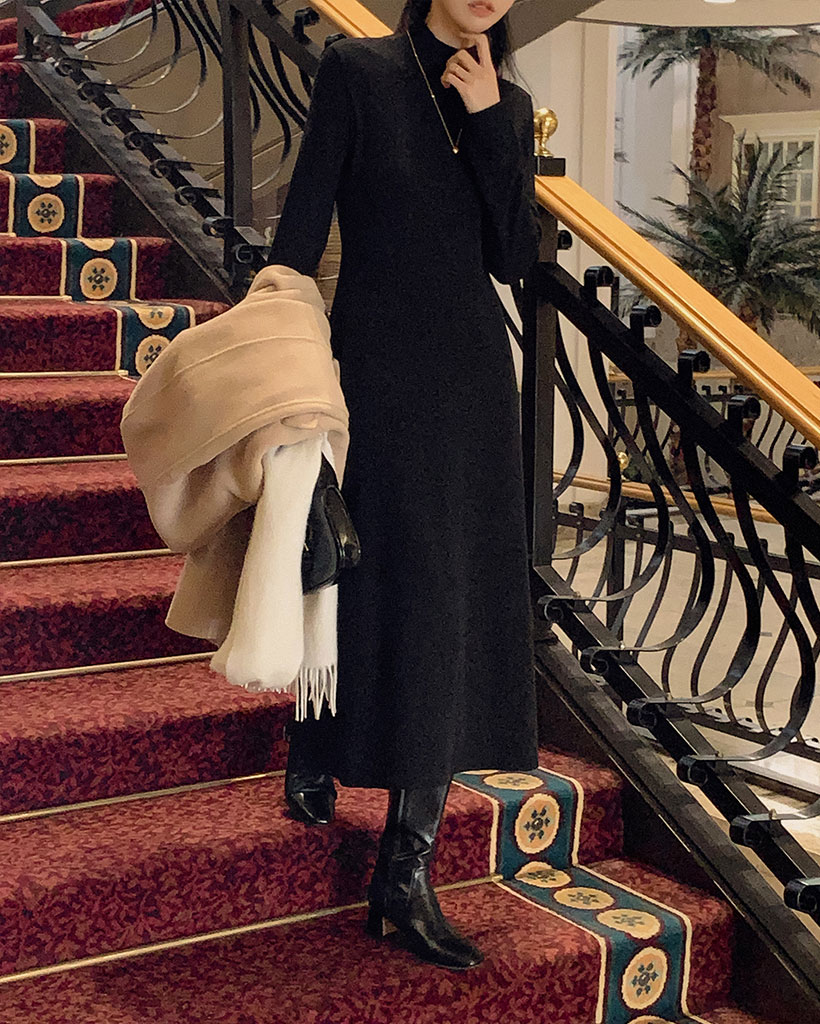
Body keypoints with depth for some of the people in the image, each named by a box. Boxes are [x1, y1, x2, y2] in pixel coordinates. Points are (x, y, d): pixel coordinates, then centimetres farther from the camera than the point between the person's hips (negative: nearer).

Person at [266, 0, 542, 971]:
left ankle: (407, 870, 9)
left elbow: (515, 256, 1)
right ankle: (312, 755, 25)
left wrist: (488, 121, -6)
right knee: (401, 592, -5)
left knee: (462, 608, 2)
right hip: (377, 367, -5)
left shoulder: (508, 105, 10)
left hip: (474, 374, 5)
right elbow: (303, 221, -7)